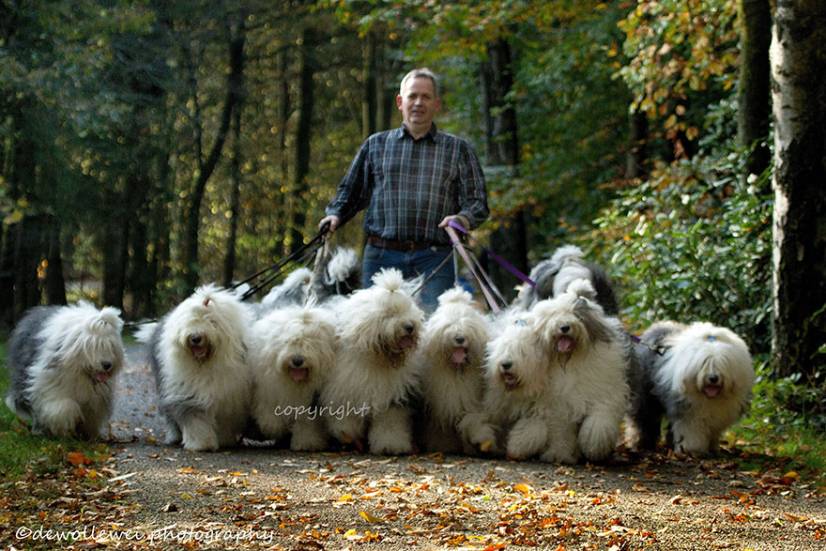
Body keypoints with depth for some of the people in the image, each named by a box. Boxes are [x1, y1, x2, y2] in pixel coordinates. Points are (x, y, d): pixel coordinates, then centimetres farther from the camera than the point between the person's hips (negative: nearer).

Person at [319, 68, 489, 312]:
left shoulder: (458, 149, 13)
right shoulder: (376, 145, 17)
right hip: (381, 256, 1)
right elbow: (351, 191, 22)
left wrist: (463, 218, -12)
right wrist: (335, 214, 3)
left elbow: (477, 202, 9)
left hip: (433, 260, -1)